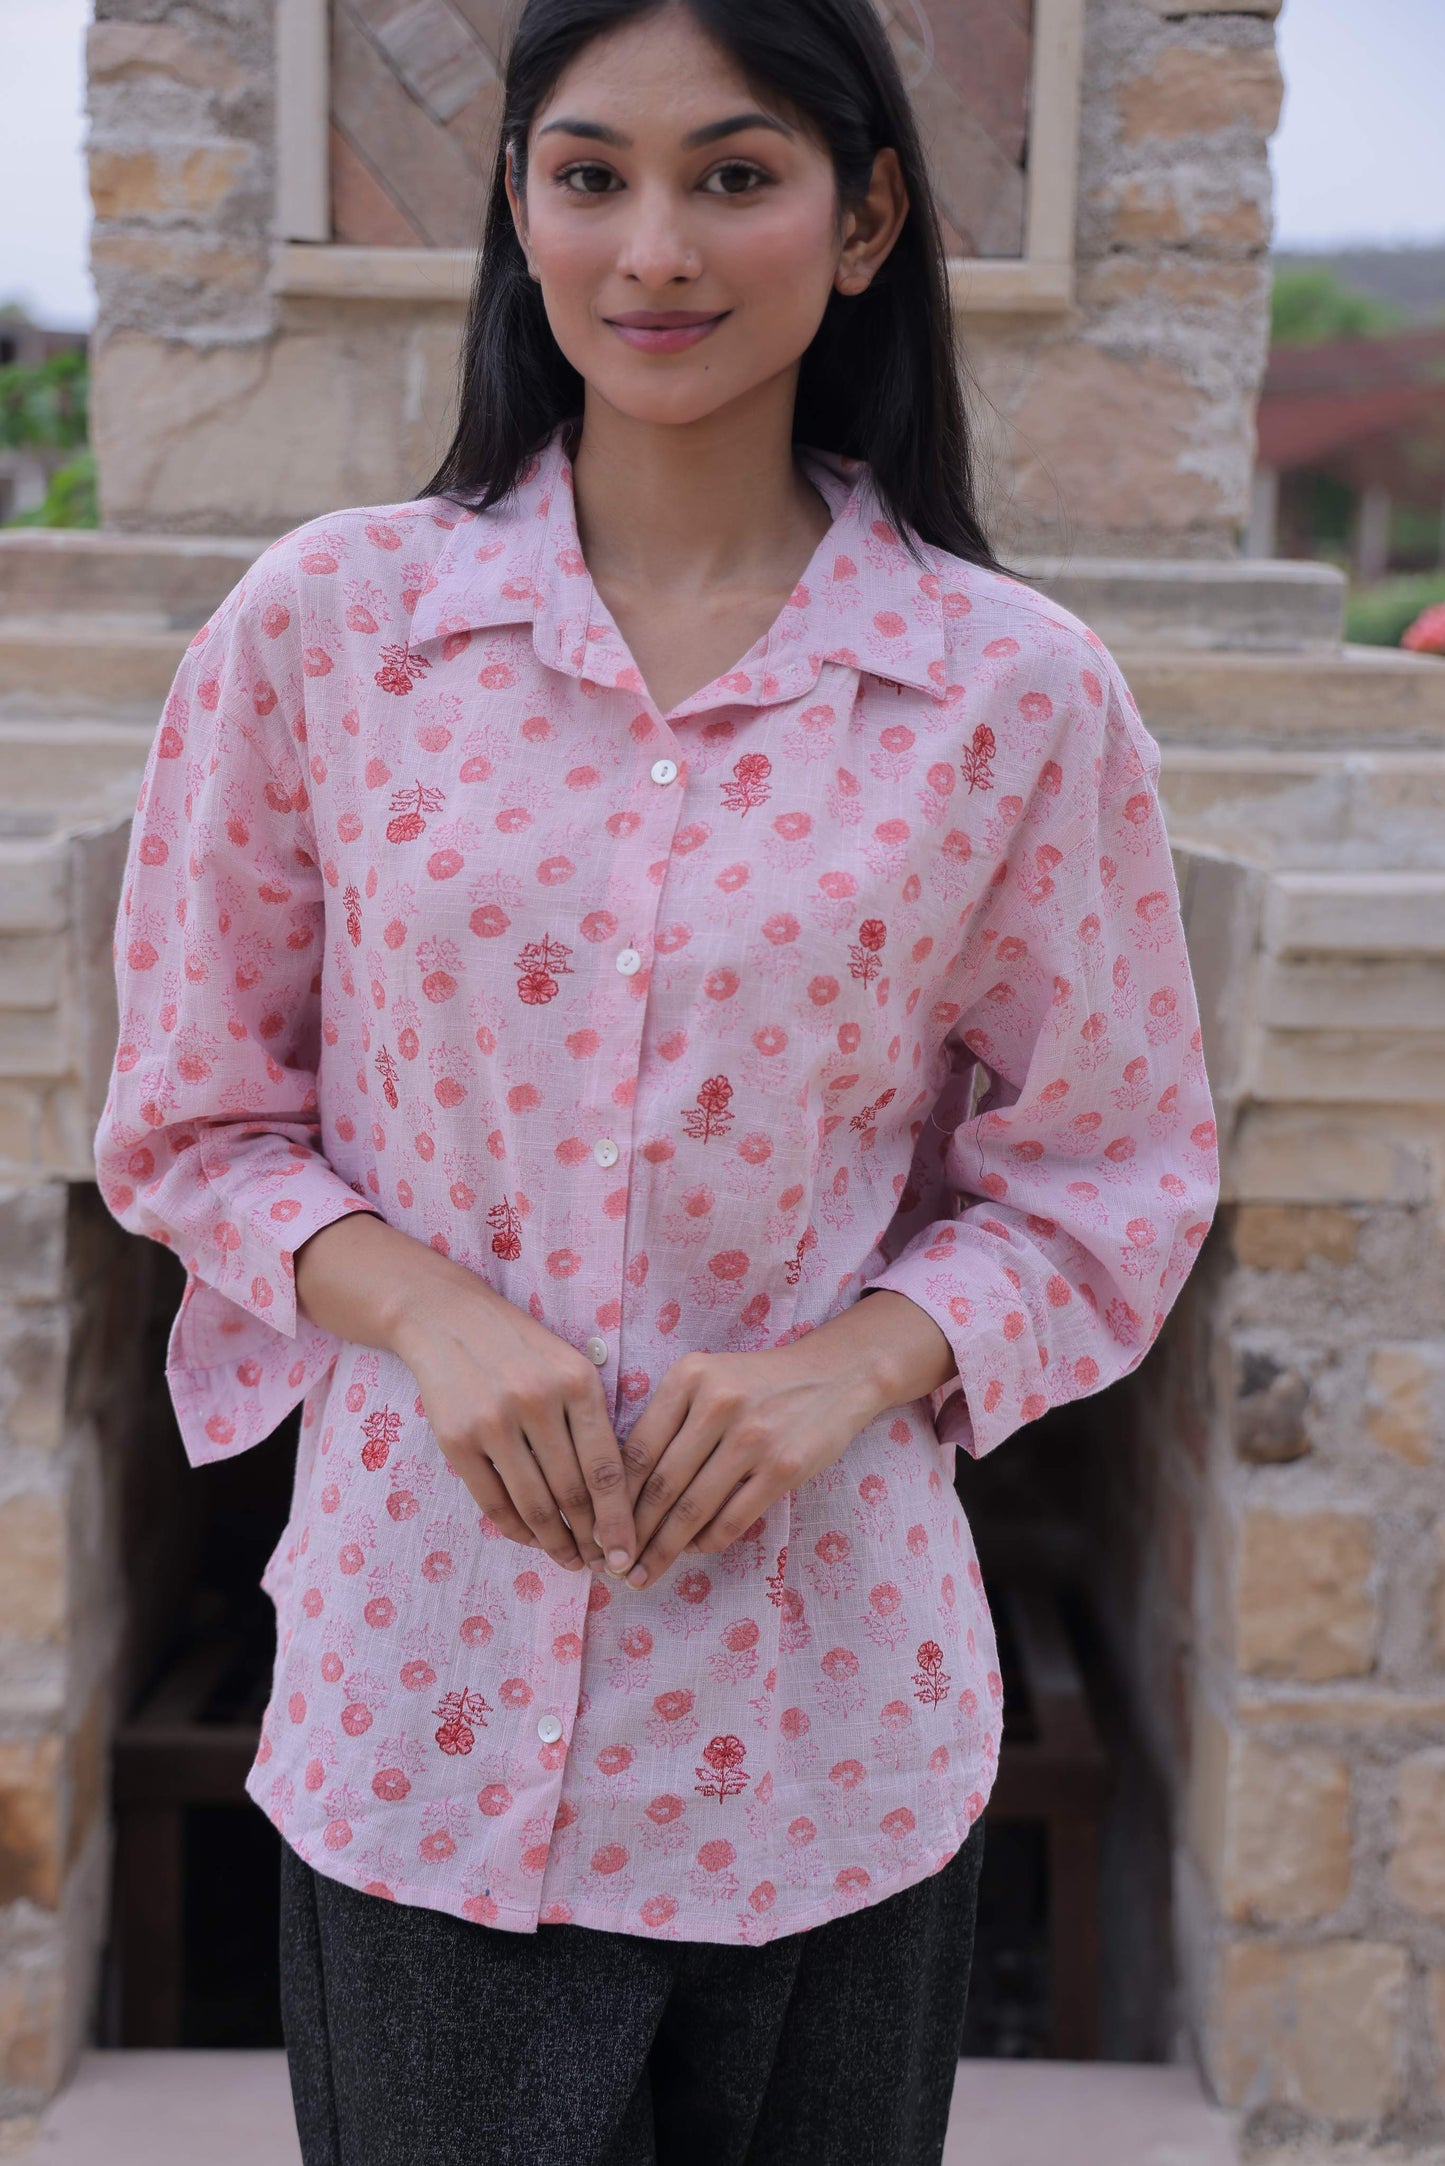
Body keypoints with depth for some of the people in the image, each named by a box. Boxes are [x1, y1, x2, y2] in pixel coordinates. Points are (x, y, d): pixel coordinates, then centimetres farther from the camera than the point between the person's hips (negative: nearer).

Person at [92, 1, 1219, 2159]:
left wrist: (859, 1360, -14)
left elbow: (1112, 1179, 3)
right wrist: (422, 1309, -13)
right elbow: (193, 1116, 4)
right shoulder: (324, 625, -4)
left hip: (822, 1720, 0)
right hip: (419, 1707, 0)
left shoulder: (1016, 693, -6)